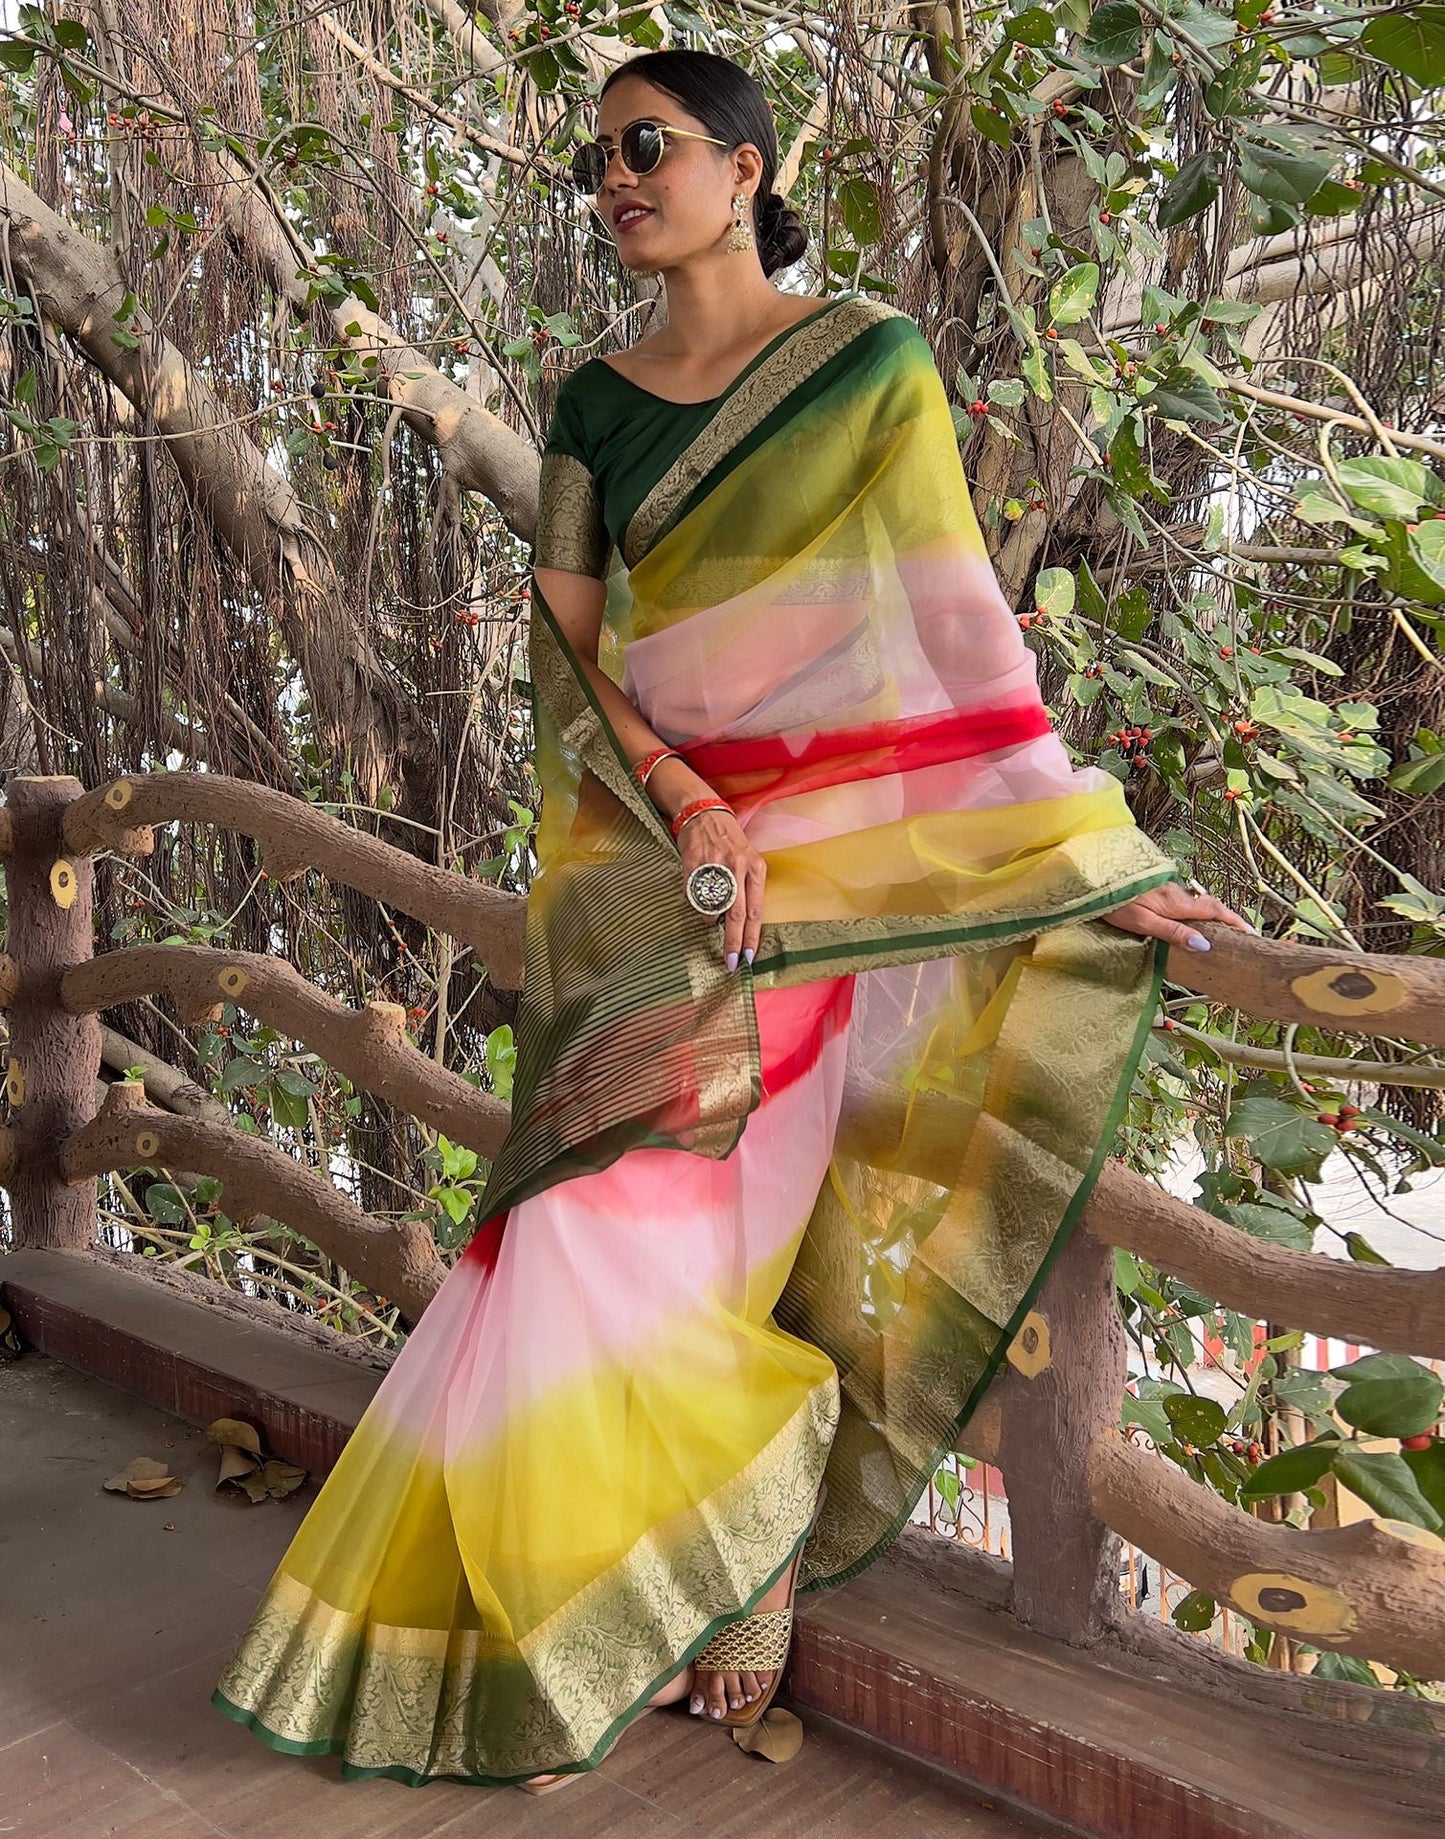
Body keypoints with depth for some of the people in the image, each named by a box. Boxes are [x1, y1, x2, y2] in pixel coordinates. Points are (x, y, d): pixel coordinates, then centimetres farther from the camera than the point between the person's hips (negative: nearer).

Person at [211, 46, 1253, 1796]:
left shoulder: (866, 361, 0)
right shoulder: (592, 401, 12)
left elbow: (958, 618, -2)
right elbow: (563, 647, 5)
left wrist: (1096, 850, -4)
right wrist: (683, 804, -12)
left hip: (803, 856, -4)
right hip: (634, 848, 4)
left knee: (671, 1235, -2)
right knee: (628, 1233, 3)